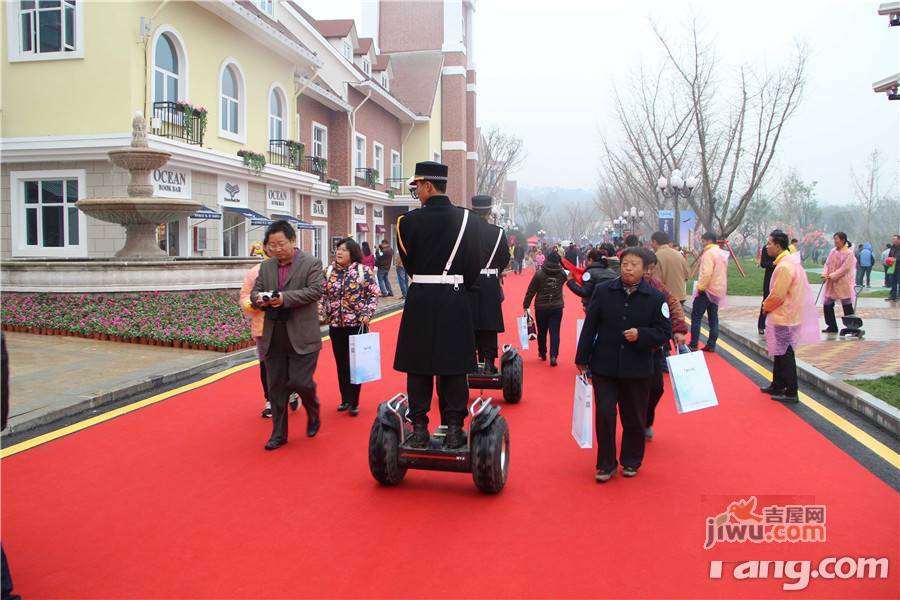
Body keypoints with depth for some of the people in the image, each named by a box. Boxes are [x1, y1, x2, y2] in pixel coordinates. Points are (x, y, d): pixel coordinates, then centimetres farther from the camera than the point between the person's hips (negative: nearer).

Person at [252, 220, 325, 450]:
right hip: (273, 337, 5)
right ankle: (279, 434, 19)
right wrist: (259, 299, -11)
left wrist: (285, 298, -22)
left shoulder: (311, 263, -3)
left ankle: (313, 414, 26)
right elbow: (254, 292, 13)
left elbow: (316, 290, -14)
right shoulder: (266, 266, 12)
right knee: (276, 388, 8)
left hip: (302, 337, -5)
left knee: (300, 382, -5)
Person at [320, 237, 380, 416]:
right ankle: (345, 399, 24)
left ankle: (354, 402, 11)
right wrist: (321, 315, -2)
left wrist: (367, 314, -15)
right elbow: (322, 295, 9)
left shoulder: (364, 271, -6)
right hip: (335, 325, 4)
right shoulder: (328, 271, 5)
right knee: (341, 364, 11)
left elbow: (373, 294, -4)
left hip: (357, 324, -4)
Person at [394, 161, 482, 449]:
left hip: (420, 301, -1)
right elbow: (475, 265, 4)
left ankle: (419, 430, 14)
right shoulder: (467, 219, -2)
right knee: (453, 369, 9)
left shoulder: (409, 221, -8)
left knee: (419, 367, 9)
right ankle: (454, 431, 13)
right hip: (456, 302, 2)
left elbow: (409, 263, 3)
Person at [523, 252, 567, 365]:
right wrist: (561, 261, 23)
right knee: (555, 332, 1)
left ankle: (542, 353, 30)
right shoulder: (562, 274, -3)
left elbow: (531, 291, -8)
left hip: (541, 308, -1)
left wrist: (526, 306, 0)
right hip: (557, 308, 1)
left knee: (542, 332, 15)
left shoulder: (539, 274, -10)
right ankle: (553, 356, -12)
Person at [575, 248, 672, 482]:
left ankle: (631, 462, 31)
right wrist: (582, 359, 2)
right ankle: (606, 464, 15)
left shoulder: (655, 298, -4)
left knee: (634, 419, 12)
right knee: (604, 415, -1)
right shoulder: (603, 291, -1)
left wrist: (640, 335, -19)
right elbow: (589, 326, 2)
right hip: (604, 366, 0)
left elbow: (664, 332, -1)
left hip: (638, 369, 0)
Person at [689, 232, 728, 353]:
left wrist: (700, 287, -17)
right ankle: (711, 345, 10)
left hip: (707, 289, -9)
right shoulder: (722, 253, 14)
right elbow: (722, 272, 18)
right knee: (713, 317, 10)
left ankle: (693, 345, -5)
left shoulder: (709, 253, -15)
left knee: (696, 316, -4)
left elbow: (706, 273, -24)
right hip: (718, 290, 9)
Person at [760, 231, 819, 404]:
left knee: (785, 355, -2)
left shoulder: (784, 266, -23)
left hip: (784, 318, -10)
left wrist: (766, 306, -6)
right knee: (780, 352, 19)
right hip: (784, 316, 10)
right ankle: (777, 386, 30)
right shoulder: (789, 261, 10)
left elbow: (777, 295, -22)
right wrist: (768, 306, 11)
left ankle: (791, 393, 6)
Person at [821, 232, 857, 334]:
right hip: (831, 283, 7)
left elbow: (844, 268, -15)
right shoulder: (833, 251, 9)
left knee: (847, 306, 1)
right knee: (827, 305, 7)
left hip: (843, 283, -7)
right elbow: (827, 263, 8)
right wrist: (825, 274, -9)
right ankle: (832, 326, 19)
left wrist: (832, 276, -20)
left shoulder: (849, 253, -9)